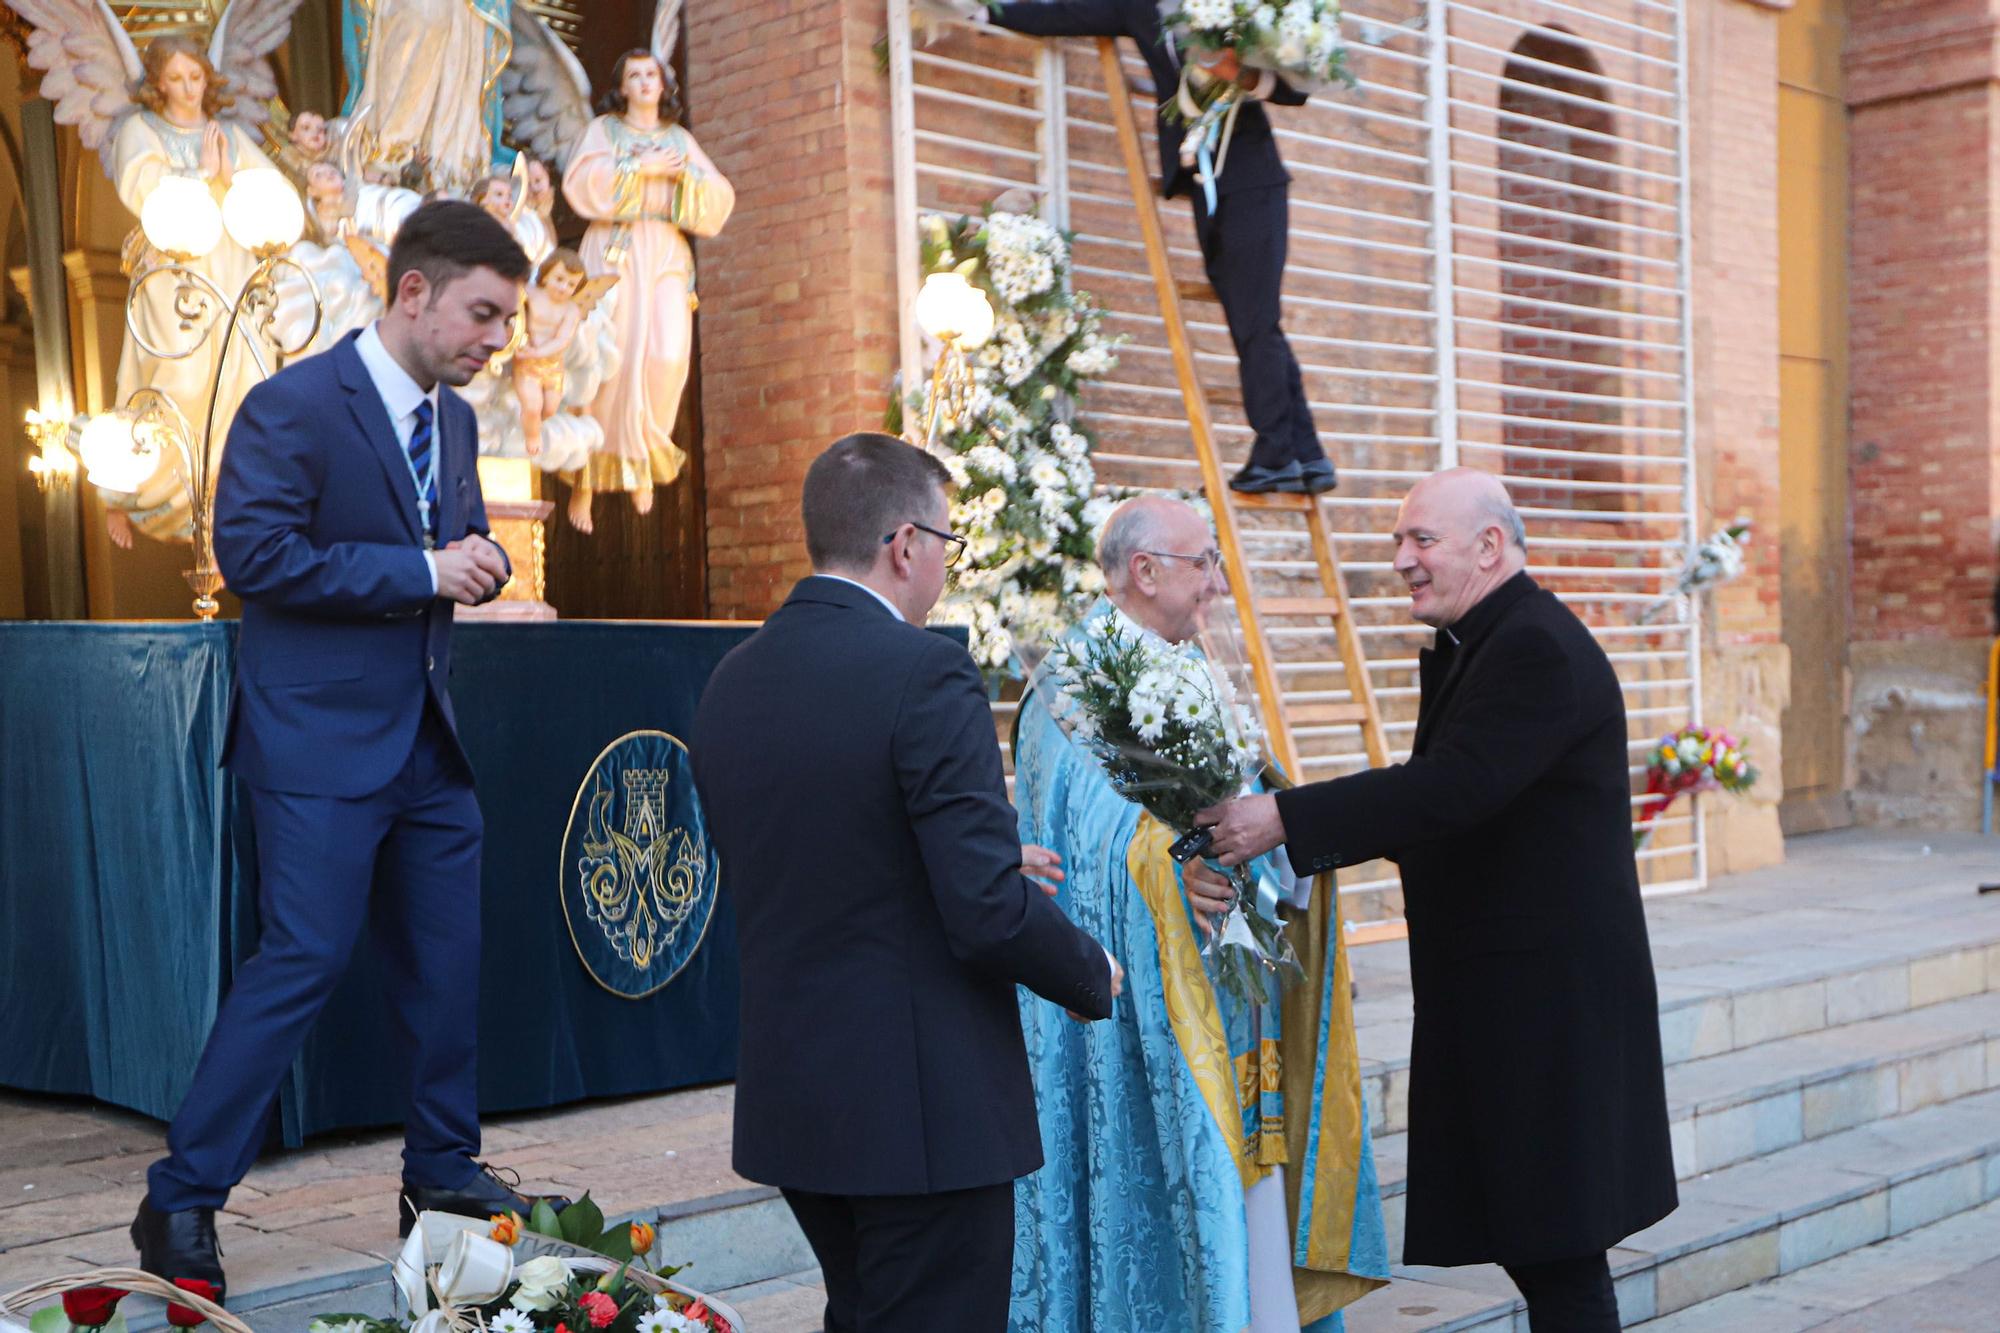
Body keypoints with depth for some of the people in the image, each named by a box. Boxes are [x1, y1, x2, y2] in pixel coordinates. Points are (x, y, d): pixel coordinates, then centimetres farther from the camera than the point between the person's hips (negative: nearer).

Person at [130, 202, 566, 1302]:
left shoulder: (453, 419, 14)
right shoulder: (292, 406, -11)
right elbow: (252, 552, -19)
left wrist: (475, 560, 1)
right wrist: (419, 571, -19)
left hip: (425, 738, 8)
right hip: (321, 740, -8)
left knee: (447, 960, 11)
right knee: (305, 959, -9)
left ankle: (441, 1172, 25)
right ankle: (179, 1201, 3)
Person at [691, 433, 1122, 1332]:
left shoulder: (730, 681, 5)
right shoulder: (927, 674, -18)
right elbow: (989, 912, -23)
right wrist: (1095, 978, -2)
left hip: (787, 1096, 8)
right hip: (926, 1109, -7)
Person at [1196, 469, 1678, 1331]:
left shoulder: (1537, 649, -17)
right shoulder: (1468, 649, 15)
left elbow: (1454, 786, -29)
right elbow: (1442, 802, 15)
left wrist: (1286, 820, -30)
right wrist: (1308, 842, 3)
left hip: (1547, 995, -10)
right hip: (1499, 992, 10)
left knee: (1557, 1256, -3)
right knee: (1522, 1232, 15)